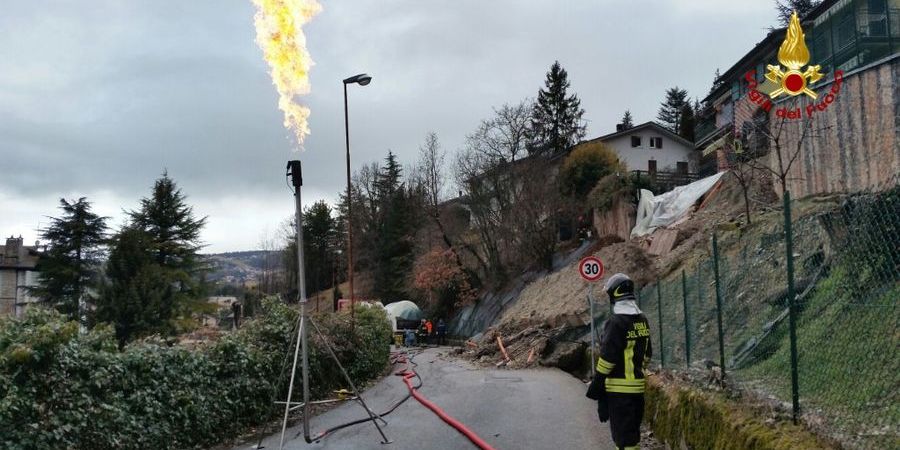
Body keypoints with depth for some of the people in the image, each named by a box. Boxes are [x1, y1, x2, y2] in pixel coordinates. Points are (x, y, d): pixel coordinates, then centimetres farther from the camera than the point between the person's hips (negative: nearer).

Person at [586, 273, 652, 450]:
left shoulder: (616, 322, -18)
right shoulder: (642, 320, 8)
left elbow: (607, 357, -18)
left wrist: (595, 385, -10)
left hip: (618, 388, -8)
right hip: (638, 385, 8)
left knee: (623, 434, -4)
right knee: (632, 430, 19)